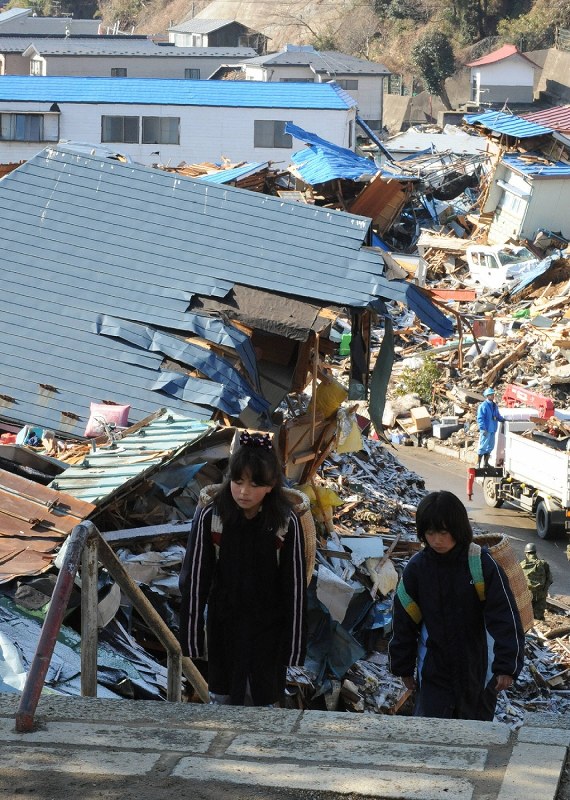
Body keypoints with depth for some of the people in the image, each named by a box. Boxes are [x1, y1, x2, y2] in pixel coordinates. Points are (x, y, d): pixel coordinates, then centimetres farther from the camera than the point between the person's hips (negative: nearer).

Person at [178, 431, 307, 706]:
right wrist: (191, 636, -6)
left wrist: (294, 644, -7)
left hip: (268, 629, -1)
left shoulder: (286, 522, -15)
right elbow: (195, 579, -8)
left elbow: (295, 586, -9)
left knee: (262, 701, 8)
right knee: (222, 697, 14)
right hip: (224, 625, 1)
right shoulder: (210, 516, -15)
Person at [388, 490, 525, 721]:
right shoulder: (417, 567, -5)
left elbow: (505, 616, -12)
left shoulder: (481, 563, -13)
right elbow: (404, 622, 5)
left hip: (477, 670, -1)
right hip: (433, 671, 1)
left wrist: (507, 666, -16)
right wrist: (403, 667, 10)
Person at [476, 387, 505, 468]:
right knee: (483, 446, -3)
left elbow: (498, 416, 24)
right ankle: (479, 463, 3)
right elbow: (480, 418, -17)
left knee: (490, 446, 14)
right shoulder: (483, 406, -13)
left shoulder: (494, 406, 13)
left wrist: (503, 419, 6)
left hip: (492, 430, 8)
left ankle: (485, 462, 24)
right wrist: (483, 429, -22)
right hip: (486, 431, -8)